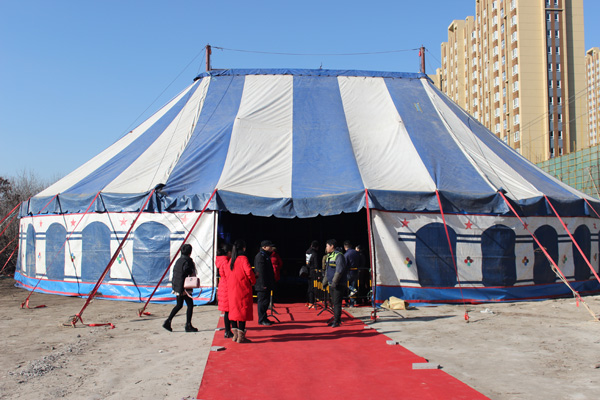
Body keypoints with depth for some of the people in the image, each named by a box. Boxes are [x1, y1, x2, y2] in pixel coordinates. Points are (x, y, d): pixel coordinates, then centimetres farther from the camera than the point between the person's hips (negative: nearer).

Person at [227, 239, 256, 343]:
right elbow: (249, 271, -23)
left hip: (232, 290, 7)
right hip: (243, 289, -6)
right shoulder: (243, 258, -11)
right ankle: (241, 337, -2)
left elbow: (228, 275, 13)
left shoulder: (231, 260, 9)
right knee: (243, 310, -2)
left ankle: (235, 335, 15)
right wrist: (253, 281, -6)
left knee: (234, 309, 12)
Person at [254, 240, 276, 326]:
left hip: (266, 284, 10)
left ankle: (264, 319, 21)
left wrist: (272, 282, 22)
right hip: (262, 285, -10)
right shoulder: (260, 256, -15)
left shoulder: (266, 255, 18)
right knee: (263, 301, -4)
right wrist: (263, 284, -23)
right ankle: (262, 320, 3)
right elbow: (260, 271, -20)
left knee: (265, 301, 13)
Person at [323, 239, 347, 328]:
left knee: (337, 302, -8)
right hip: (332, 284, 9)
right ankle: (337, 319, 22)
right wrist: (325, 281, 21)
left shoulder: (339, 256, -14)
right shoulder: (329, 256, 16)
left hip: (339, 284, -9)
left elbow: (339, 270, -22)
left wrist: (334, 282, -23)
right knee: (334, 302, 13)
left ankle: (337, 321, -5)